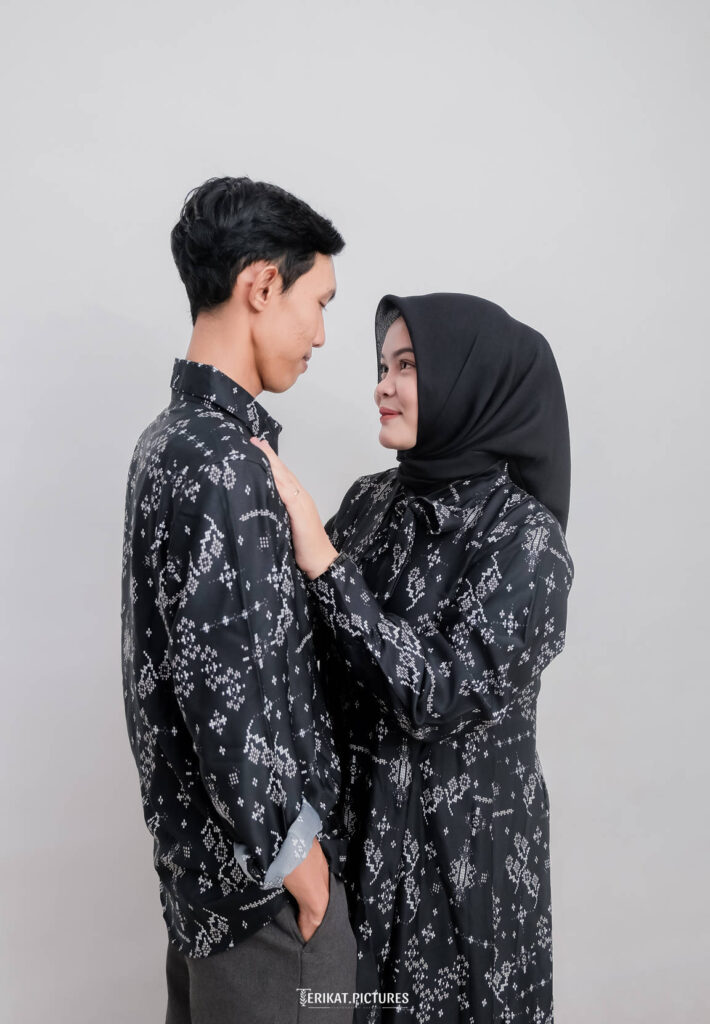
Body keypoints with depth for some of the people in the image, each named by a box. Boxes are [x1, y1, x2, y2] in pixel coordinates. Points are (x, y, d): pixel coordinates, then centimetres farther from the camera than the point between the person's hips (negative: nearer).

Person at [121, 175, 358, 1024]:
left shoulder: (173, 435, 6)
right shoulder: (223, 464, -25)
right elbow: (225, 691, -26)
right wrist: (289, 850, -16)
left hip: (197, 837, 9)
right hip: (254, 859, -9)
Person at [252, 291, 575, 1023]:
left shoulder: (523, 536, -19)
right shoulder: (372, 499, -2)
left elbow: (437, 696, -27)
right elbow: (317, 647, 3)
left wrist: (322, 561, -28)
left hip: (461, 836, -5)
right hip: (357, 814, 5)